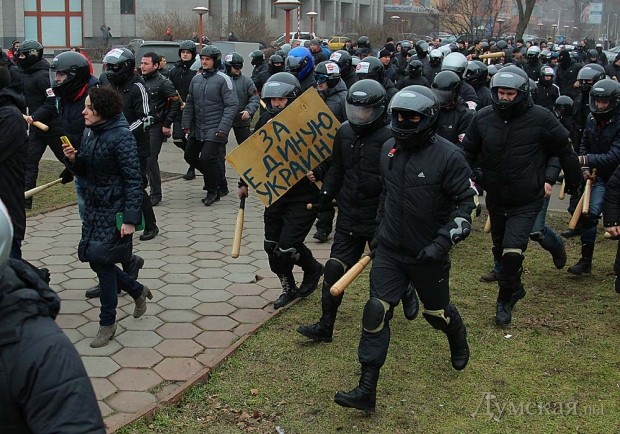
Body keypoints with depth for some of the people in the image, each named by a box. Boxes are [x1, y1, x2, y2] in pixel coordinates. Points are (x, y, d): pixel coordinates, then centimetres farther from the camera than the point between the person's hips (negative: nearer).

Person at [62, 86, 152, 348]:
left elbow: (133, 180, -19)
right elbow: (85, 172, 15)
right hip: (94, 206, 8)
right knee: (95, 258, 10)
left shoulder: (121, 136, -17)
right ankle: (138, 291, 34)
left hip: (115, 209, -8)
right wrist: (74, 159, -8)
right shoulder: (90, 133, 6)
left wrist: (130, 219, -23)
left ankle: (107, 323, 12)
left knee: (101, 259, -5)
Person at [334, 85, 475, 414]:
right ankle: (366, 392, -2)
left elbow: (466, 202, -13)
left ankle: (459, 343, 54)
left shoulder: (447, 156, -16)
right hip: (389, 251, 4)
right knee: (376, 313, -7)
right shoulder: (389, 149, 2)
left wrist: (443, 241, -21)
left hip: (428, 255, -3)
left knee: (437, 312, 17)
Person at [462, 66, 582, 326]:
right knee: (501, 251, 18)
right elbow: (469, 151, 10)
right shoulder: (483, 118, -6)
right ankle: (514, 289, 43)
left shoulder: (540, 118, -15)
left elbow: (564, 149, -2)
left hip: (526, 202, -4)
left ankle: (505, 300, 5)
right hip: (496, 199, 4)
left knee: (512, 251, -15)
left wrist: (573, 179, 8)